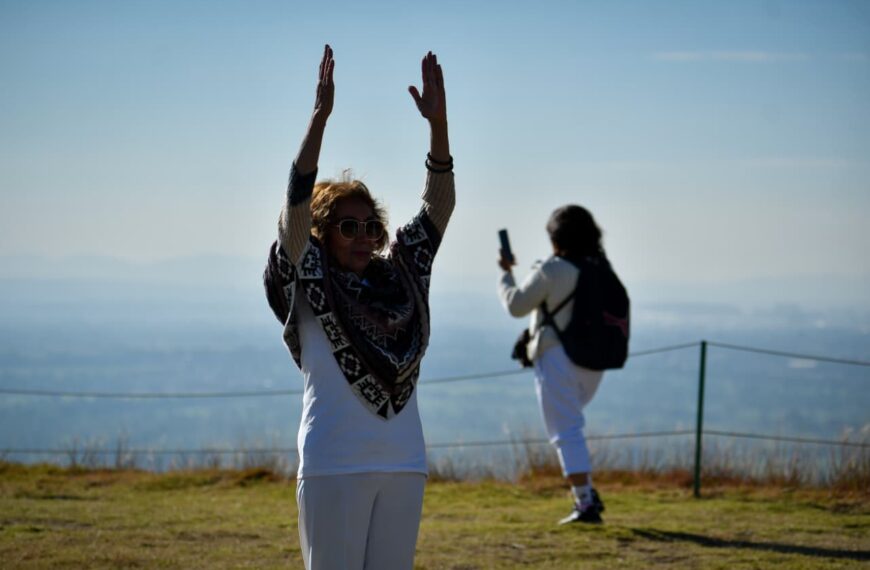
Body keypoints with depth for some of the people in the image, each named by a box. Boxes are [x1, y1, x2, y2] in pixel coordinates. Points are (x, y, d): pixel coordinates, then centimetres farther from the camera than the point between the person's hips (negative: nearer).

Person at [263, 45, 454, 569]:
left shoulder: (400, 277, 11)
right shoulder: (309, 287, 0)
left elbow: (439, 205, 6)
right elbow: (297, 201, -11)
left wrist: (438, 123, -5)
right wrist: (321, 115, -18)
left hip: (404, 465, 5)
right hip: (334, 466, -4)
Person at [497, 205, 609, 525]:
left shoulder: (551, 271, -13)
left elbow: (516, 305, -5)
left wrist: (505, 274, 12)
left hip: (557, 358, -7)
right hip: (592, 360, 7)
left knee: (566, 432, -6)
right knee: (568, 425, 25)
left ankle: (585, 504, -13)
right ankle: (587, 492, 17)